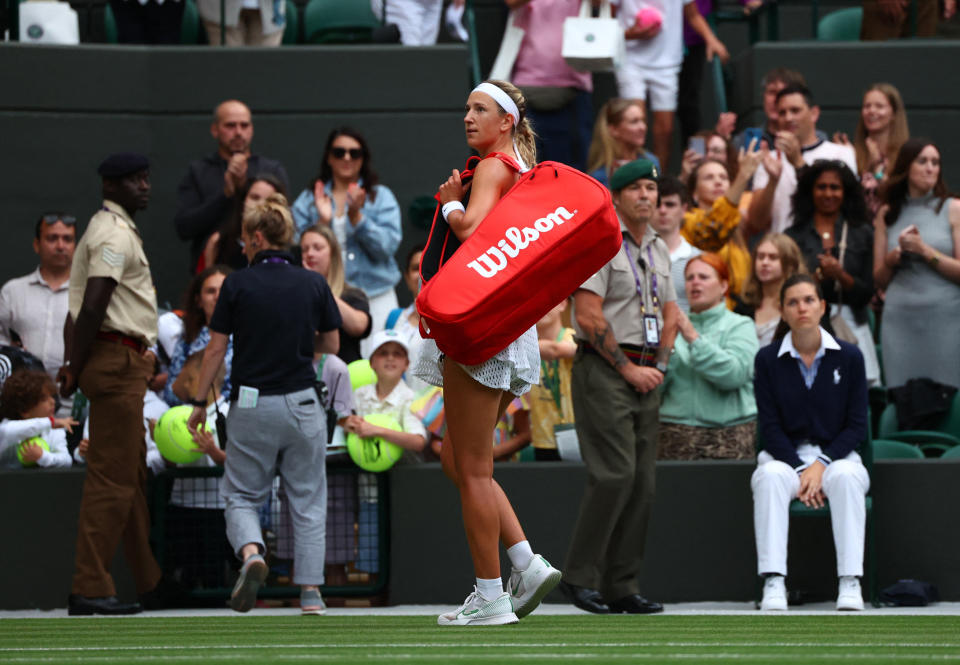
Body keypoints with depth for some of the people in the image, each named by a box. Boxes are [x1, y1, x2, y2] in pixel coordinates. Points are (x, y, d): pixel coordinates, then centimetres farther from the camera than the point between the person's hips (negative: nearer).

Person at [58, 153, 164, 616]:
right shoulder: (115, 234, -13)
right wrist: (76, 369, -18)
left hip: (128, 364, 11)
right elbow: (93, 306, -22)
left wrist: (72, 364, 11)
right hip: (117, 359, -11)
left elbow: (81, 306, 17)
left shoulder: (108, 230, 20)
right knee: (111, 477, -10)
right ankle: (89, 590, -11)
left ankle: (151, 582, 25)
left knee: (132, 474, 16)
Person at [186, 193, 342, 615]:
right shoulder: (314, 284, 0)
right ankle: (310, 591, 4)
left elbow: (215, 350, -3)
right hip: (302, 405, 2)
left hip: (251, 406, -2)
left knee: (242, 496, 9)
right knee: (308, 500, 11)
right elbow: (332, 347, 6)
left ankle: (251, 553, -21)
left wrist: (199, 403, 6)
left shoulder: (237, 285, -5)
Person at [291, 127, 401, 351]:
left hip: (374, 297, 0)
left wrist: (356, 216, -14)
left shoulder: (381, 196, 9)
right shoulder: (308, 200, 12)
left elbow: (387, 246, -4)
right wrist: (322, 221, -11)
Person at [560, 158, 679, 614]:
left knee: (642, 481, 3)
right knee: (615, 473, -16)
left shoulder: (658, 248, 18)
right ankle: (579, 576, -9)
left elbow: (670, 312, 23)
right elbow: (589, 316, -14)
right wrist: (628, 368, -12)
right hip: (603, 370, -8)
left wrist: (659, 365, 7)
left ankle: (622, 585, 5)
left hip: (644, 376, 8)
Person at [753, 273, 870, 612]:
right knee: (770, 477, -35)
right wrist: (801, 469, -15)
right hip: (784, 456, 0)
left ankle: (850, 584, -36)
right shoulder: (768, 359, 2)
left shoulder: (849, 357, 2)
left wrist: (822, 464, -13)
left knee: (847, 477, -35)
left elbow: (857, 427, 1)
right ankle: (773, 584, -39)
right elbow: (769, 427, -1)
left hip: (835, 455, 0)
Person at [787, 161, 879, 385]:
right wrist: (819, 275, -11)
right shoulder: (795, 236, 8)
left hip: (851, 326, 1)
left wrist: (840, 275, -11)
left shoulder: (862, 234, 10)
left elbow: (867, 294, 5)